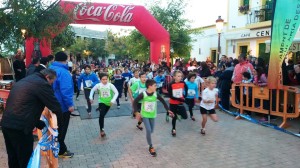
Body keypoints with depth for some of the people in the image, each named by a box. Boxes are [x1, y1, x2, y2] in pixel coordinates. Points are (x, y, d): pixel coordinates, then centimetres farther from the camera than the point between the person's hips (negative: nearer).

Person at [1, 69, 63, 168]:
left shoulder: (22, 81, 21)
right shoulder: (42, 84, -8)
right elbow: (55, 106, -6)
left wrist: (41, 124, 24)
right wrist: (59, 121, 13)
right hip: (20, 128, -9)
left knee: (13, 159, 22)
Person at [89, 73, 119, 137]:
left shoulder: (110, 85, -15)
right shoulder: (98, 85, -12)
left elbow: (116, 92, -12)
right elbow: (92, 90, 6)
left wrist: (113, 100, -21)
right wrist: (91, 97, -1)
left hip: (108, 102, 2)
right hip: (102, 102, -1)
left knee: (103, 115, 18)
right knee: (101, 115, -18)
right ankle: (101, 130, -10)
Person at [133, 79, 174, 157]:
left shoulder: (156, 94, -12)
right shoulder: (143, 94, -22)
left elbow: (163, 101, 2)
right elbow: (135, 102, -13)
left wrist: (168, 110, 0)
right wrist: (137, 112, -18)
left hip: (152, 115, 4)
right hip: (145, 115, -4)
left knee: (151, 131, 12)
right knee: (148, 130, -13)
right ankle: (151, 147, 3)